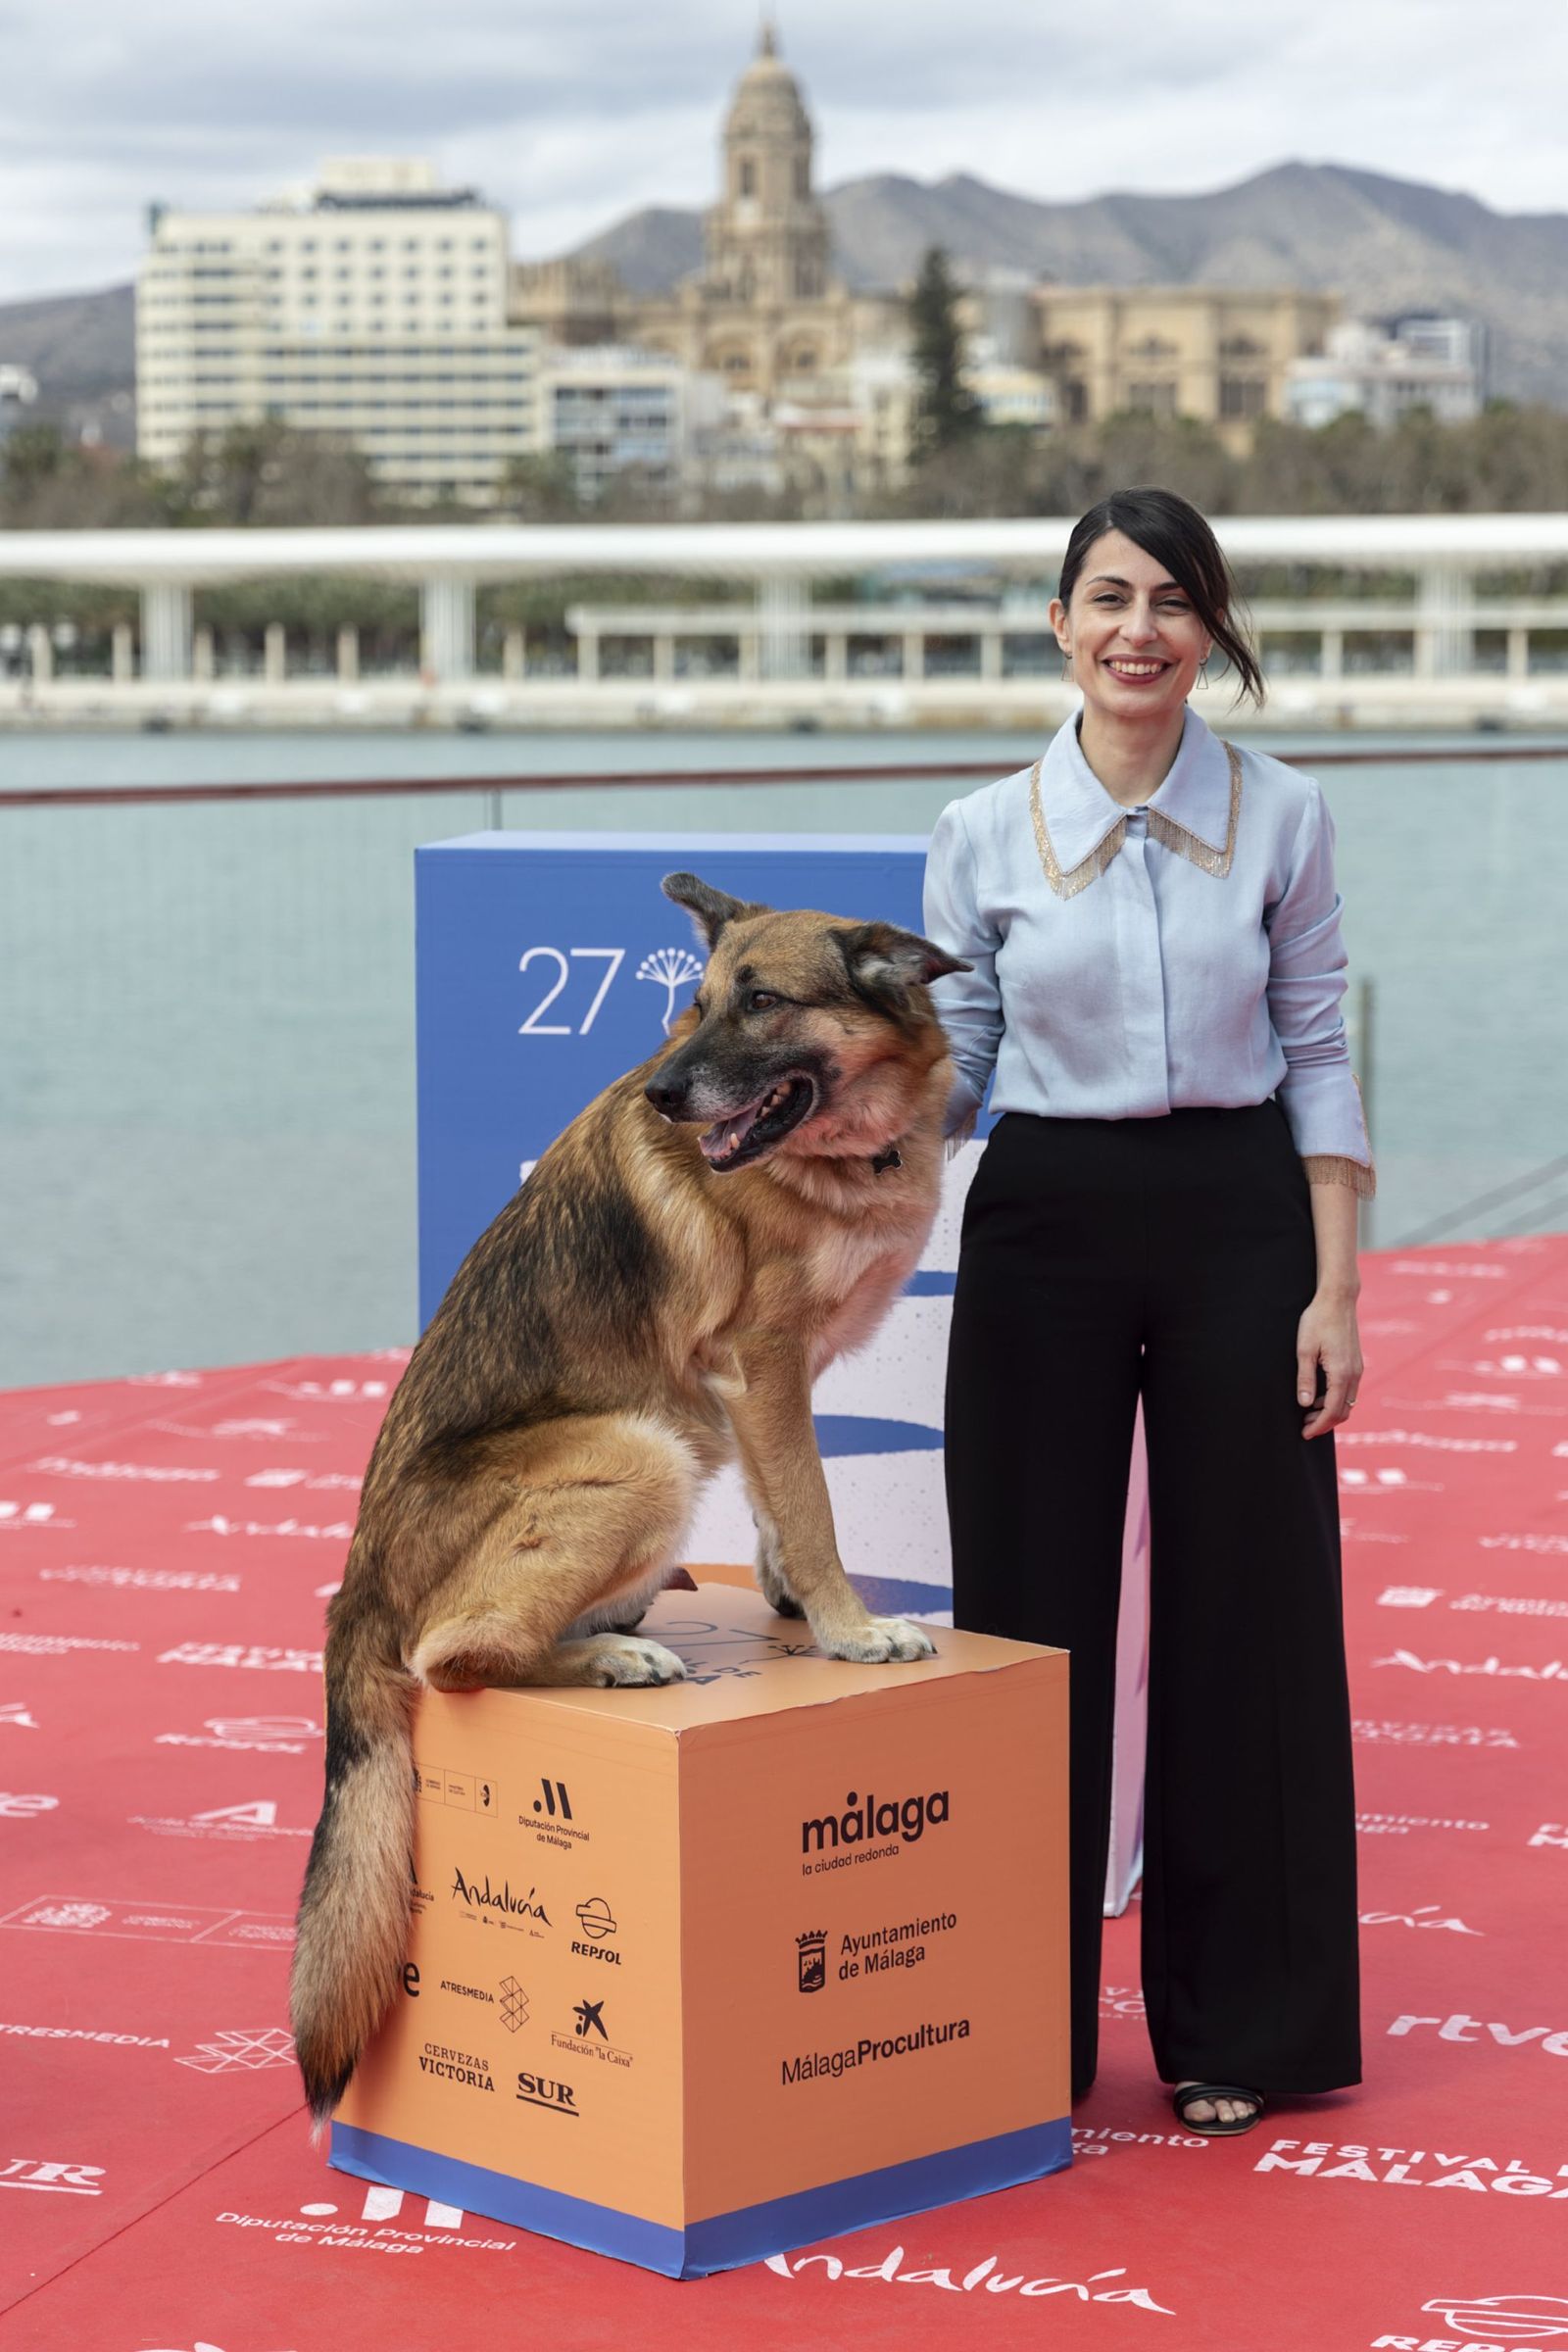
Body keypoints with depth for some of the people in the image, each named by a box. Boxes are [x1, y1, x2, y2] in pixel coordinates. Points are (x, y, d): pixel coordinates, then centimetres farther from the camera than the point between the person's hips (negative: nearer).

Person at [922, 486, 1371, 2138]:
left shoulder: (1279, 819, 1)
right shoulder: (985, 836, 2)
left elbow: (1316, 1058, 1)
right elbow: (952, 1073, 7)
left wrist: (1336, 1288, -4)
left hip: (1234, 1219, -1)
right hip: (1043, 1225, 1)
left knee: (1243, 1613, 4)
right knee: (1031, 1613, 5)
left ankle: (1239, 2028, 17)